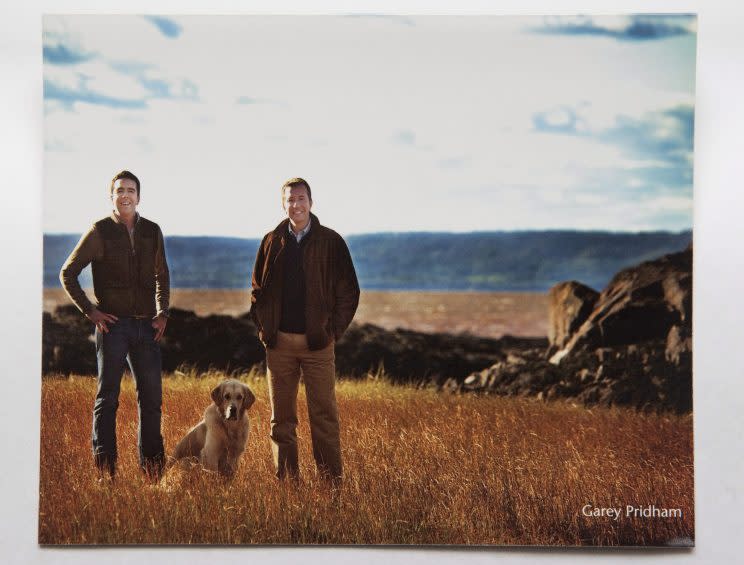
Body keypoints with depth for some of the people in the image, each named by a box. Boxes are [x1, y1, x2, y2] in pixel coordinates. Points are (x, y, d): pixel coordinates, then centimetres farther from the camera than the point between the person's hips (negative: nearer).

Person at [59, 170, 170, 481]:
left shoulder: (152, 231, 8)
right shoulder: (100, 232, -3)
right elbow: (67, 273, 0)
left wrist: (162, 313, 8)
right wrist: (90, 311, -7)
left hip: (146, 326, 4)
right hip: (112, 324, -4)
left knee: (151, 397, 7)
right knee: (107, 397, 2)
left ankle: (153, 469, 17)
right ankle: (104, 469, 6)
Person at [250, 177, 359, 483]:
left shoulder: (330, 242, 0)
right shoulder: (272, 242, 8)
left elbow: (349, 291, 3)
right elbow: (257, 290, 16)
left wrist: (333, 330, -4)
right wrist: (264, 328, 5)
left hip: (317, 342, -2)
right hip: (279, 343, 3)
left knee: (324, 415, -2)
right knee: (282, 417, 7)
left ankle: (333, 481, 4)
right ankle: (286, 481, 14)